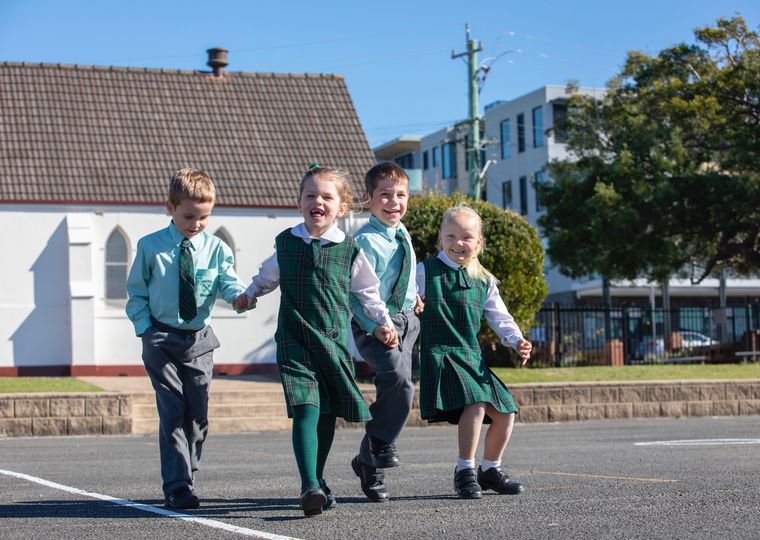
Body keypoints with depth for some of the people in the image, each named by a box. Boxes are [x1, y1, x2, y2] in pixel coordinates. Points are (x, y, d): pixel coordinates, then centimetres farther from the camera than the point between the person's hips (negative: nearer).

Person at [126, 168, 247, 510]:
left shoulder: (216, 248, 3)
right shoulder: (150, 247, -1)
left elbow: (228, 283, -7)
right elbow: (136, 292, 5)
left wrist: (240, 294, -30)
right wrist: (145, 328, -6)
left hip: (199, 340, 3)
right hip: (161, 339, -3)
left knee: (198, 414, 7)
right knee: (172, 412, -9)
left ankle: (184, 477, 25)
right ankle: (178, 488, -9)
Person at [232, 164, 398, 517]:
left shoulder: (349, 250, 2)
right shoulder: (285, 243, 5)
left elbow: (367, 290, 16)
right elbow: (268, 275, 27)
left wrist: (383, 322, 12)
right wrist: (250, 295, 37)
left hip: (335, 340, 1)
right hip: (295, 339, -1)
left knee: (328, 414, 8)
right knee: (305, 409, -16)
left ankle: (318, 479, 25)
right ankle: (310, 487, -23)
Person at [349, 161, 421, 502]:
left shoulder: (402, 233, 8)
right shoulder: (366, 241, -16)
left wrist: (413, 293, 21)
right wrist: (378, 327, -26)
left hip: (405, 320, 8)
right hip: (373, 325, -8)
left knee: (395, 389, 7)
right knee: (398, 377, -28)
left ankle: (370, 461, 16)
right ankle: (378, 444, -10)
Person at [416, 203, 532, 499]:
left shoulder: (484, 281, 14)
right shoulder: (425, 272, -2)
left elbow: (499, 317, 16)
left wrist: (517, 340, 2)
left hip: (472, 357, 7)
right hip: (439, 354, -7)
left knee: (505, 412, 4)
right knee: (476, 404, -27)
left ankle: (490, 469, 25)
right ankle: (464, 471, -16)